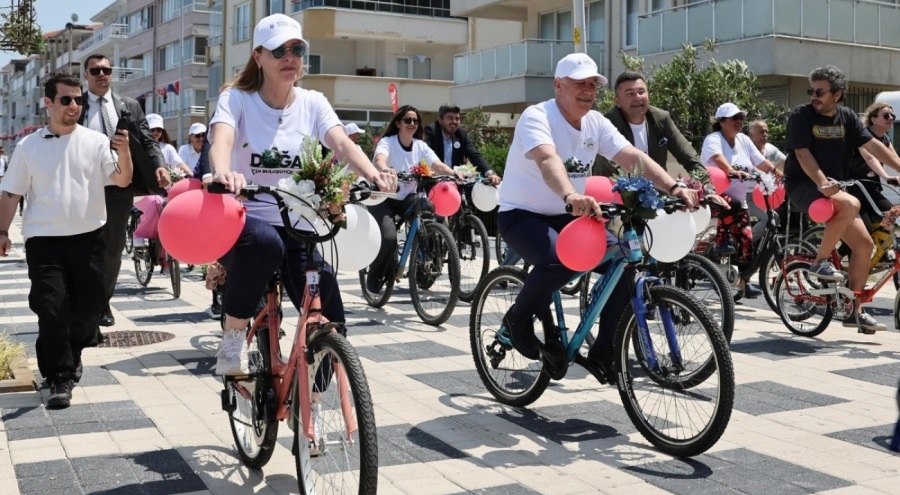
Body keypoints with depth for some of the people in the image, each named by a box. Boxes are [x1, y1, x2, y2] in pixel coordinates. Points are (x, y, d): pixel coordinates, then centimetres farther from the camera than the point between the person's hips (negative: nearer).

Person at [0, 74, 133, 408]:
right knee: (51, 309, -5)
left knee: (88, 306, 10)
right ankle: (60, 379, 3)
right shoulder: (28, 147, 3)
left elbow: (122, 181, -6)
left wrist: (124, 152, -23)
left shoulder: (96, 141, 1)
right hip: (44, 240, -1)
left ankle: (72, 354, 36)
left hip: (88, 238, 1)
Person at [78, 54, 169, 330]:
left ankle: (104, 303, 28)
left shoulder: (130, 106, 9)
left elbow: (147, 140, 5)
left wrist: (159, 165, -13)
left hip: (120, 186, 2)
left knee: (114, 250, 11)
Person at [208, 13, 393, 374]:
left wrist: (372, 175, -37)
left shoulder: (312, 103, 3)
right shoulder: (236, 98, -5)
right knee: (264, 242, -40)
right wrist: (223, 173, -50)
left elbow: (342, 143, -14)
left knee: (329, 327, -14)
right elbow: (221, 139, -25)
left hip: (296, 227, 3)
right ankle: (233, 336, -17)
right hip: (242, 220, -3)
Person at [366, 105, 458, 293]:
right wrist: (386, 169, -62)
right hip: (383, 198, -5)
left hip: (408, 198, 5)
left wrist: (455, 174, -38)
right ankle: (375, 275, 0)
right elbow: (380, 159, -37)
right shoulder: (386, 142, -15)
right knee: (389, 237, -27)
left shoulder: (420, 146, -1)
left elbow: (438, 166, -16)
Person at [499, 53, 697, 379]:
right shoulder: (537, 117, -18)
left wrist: (674, 188, -27)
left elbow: (634, 158, -10)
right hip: (522, 215, -7)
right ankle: (519, 317, -6)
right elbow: (548, 160, -39)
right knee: (560, 260, -36)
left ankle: (604, 350, 0)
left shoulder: (596, 123, 2)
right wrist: (572, 197, -59)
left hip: (566, 217, 7)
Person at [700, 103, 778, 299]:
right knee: (731, 204, -39)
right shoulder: (713, 140, -13)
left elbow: (762, 163, 3)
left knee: (746, 239, -2)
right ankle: (721, 241, -21)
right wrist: (732, 171, -53)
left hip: (739, 200, 6)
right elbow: (718, 159, -35)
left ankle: (744, 281, 6)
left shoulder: (743, 140, 7)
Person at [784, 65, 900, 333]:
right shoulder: (801, 115, -8)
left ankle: (855, 311, 9)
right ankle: (820, 261, -16)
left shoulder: (847, 117, 6)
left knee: (865, 244, -1)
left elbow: (872, 144, 0)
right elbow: (802, 153, -17)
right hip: (803, 185, -6)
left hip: (833, 187, 6)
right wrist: (822, 182, -31)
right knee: (851, 204, -34)